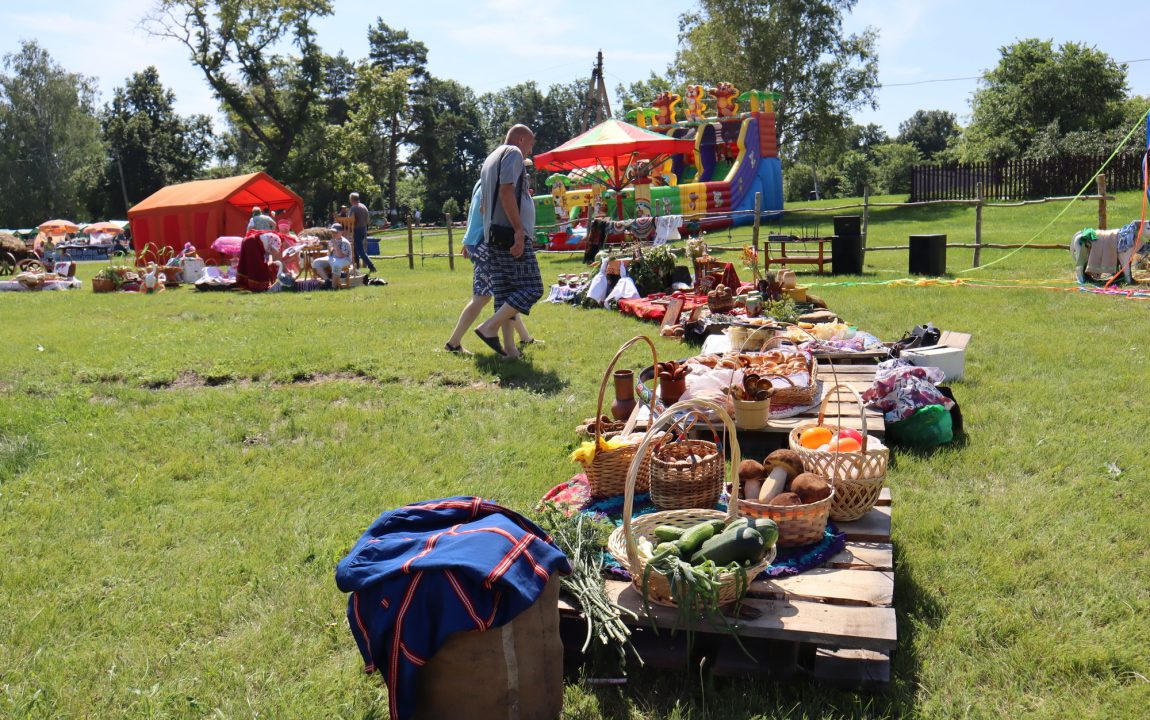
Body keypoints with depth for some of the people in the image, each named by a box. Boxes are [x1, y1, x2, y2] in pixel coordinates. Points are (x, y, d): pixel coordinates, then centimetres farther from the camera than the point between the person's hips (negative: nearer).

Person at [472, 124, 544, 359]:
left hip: (495, 236, 10)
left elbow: (484, 204, 27)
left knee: (505, 293, 7)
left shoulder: (491, 158, 26)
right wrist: (519, 230, -20)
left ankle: (510, 350, 6)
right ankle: (489, 327, -13)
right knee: (532, 288, -8)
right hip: (511, 233, -10)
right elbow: (506, 191, -17)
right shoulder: (513, 153, -3)